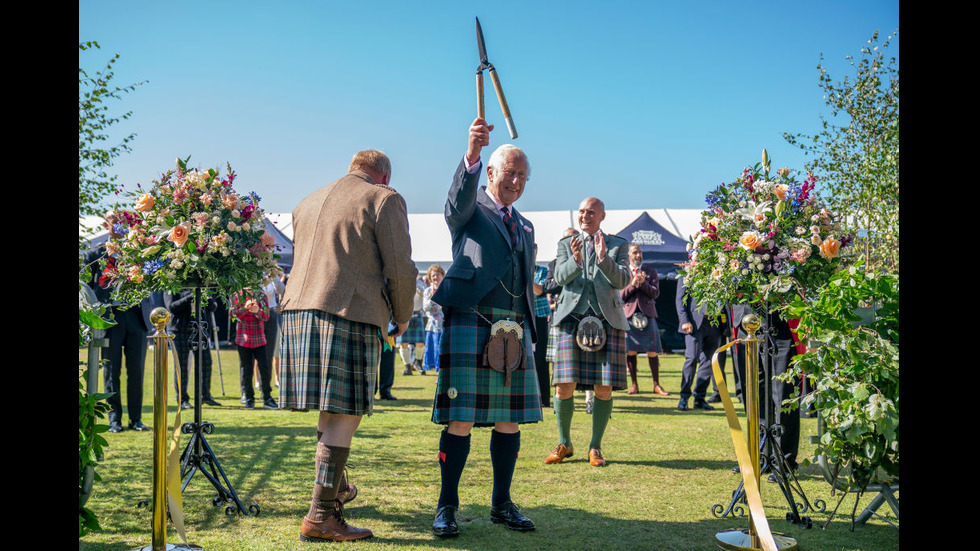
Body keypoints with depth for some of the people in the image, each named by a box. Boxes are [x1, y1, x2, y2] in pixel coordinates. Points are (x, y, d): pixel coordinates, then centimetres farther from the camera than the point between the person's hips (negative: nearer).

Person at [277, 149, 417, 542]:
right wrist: (401, 317, 10)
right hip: (351, 314, -7)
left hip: (297, 310, 7)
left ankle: (337, 488, 34)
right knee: (344, 414, -4)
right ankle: (321, 516, -4)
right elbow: (400, 268, -4)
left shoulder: (307, 203, 24)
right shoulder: (385, 200, 2)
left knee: (331, 409, 20)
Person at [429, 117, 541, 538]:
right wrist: (472, 152, -39)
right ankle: (447, 507, 6)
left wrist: (528, 337, 17)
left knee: (510, 420, 6)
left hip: (513, 331, 6)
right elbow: (461, 191, -19)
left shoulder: (524, 227, 24)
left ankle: (502, 504, 18)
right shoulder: (467, 209, 8)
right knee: (460, 421, -7)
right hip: (470, 324, -5)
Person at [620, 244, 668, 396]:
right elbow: (620, 296, 1)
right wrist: (632, 285, -14)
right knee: (630, 351, 0)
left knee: (652, 352, 0)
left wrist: (643, 283, -15)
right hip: (629, 314, 0)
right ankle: (634, 384, 11)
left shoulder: (651, 272, 11)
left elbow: (655, 293, 1)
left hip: (647, 314, 0)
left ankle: (656, 385, 8)